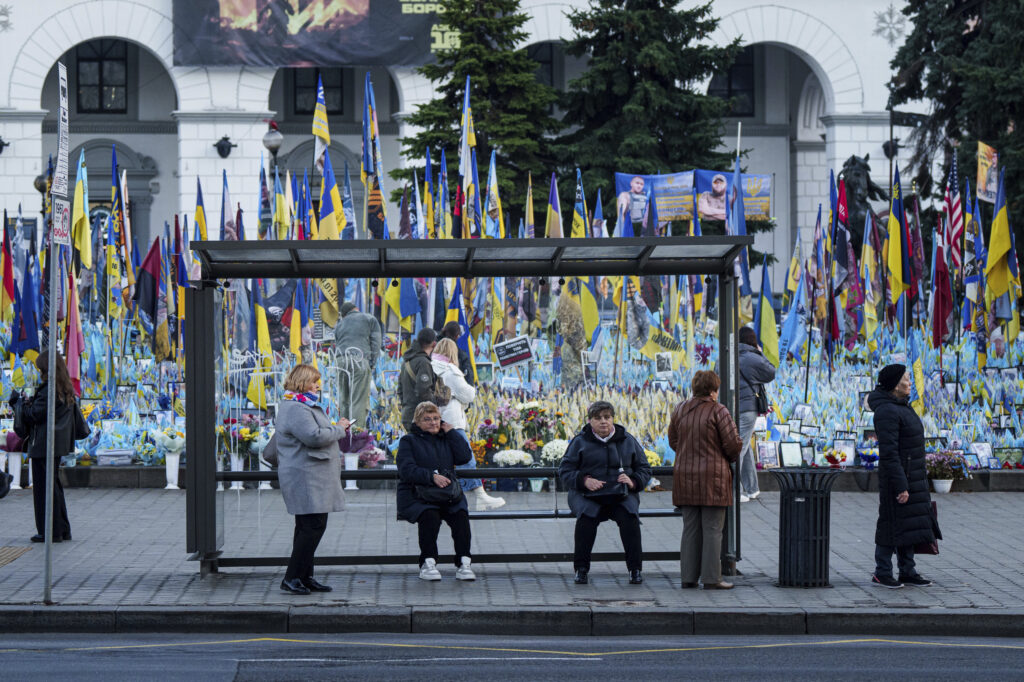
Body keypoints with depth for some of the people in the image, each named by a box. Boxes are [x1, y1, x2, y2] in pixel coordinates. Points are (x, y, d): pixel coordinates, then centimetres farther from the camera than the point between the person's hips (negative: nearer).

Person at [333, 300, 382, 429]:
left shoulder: (340, 324, 25)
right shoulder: (370, 319, 15)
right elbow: (375, 342, 6)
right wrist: (372, 364, 7)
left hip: (341, 362, 4)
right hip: (360, 361, -4)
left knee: (344, 399, 9)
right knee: (359, 400, -8)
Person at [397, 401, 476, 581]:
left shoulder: (446, 438, 22)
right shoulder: (409, 440, 9)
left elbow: (465, 457, 6)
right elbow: (406, 469, -7)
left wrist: (450, 431, 6)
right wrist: (432, 477, -21)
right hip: (416, 495, -3)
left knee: (461, 515, -27)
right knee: (430, 515, -34)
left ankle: (464, 563, -27)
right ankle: (427, 564, -26)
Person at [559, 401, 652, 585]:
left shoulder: (627, 441, 13)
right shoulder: (580, 442, 7)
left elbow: (644, 469, 17)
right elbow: (565, 471, 3)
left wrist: (633, 482, -6)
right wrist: (584, 480, -17)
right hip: (587, 495, -1)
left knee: (630, 518, -31)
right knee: (586, 518, -34)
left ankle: (635, 569, -20)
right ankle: (581, 569, -21)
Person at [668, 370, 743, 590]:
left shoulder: (680, 410, 7)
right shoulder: (718, 411, -11)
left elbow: (673, 441, 13)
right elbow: (733, 444, -12)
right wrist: (729, 459, 9)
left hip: (685, 476, 6)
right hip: (712, 477, -5)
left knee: (690, 528, 11)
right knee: (712, 529, 0)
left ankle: (688, 577, 12)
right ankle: (711, 578, 0)